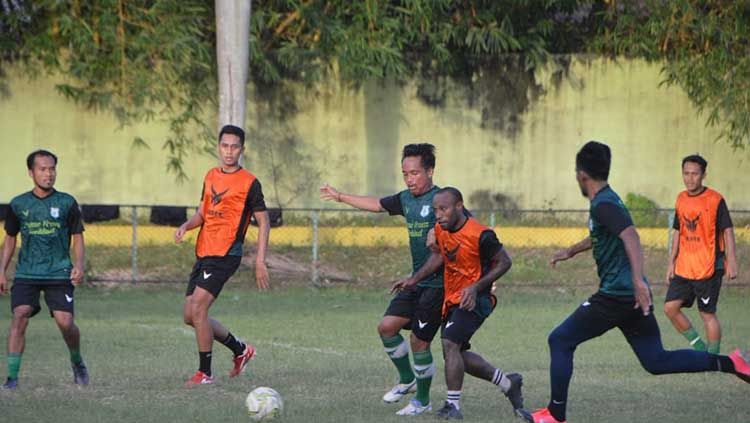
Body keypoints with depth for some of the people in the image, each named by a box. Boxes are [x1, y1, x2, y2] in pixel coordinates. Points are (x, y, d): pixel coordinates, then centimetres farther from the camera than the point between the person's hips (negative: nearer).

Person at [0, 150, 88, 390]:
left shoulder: (67, 203, 2)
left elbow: (77, 238, 6)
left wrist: (79, 265, -10)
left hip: (59, 274, -1)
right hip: (26, 273, 1)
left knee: (65, 322, -10)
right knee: (19, 316, -18)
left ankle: (77, 362, 22)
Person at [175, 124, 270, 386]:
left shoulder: (249, 183, -6)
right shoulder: (210, 177, 14)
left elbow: (263, 222, -5)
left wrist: (260, 261, -12)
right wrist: (186, 226, 1)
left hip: (226, 255, -8)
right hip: (203, 253, 8)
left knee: (197, 308, -17)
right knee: (190, 316, 8)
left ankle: (205, 372, -7)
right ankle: (240, 350, 26)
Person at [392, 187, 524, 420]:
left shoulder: (480, 235, -22)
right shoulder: (441, 230, 0)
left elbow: (504, 262, -12)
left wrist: (476, 287, -21)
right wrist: (414, 279, 10)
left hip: (474, 299, -9)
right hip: (451, 299, 9)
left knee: (450, 343, -24)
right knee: (456, 354, 13)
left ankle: (453, 405, -19)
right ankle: (508, 383, 31)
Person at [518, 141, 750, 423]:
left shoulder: (603, 205, -14)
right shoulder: (607, 200, 16)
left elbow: (630, 236, -32)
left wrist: (638, 280, -42)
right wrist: (570, 252, 49)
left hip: (616, 295, -9)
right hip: (632, 296, 9)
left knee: (560, 341, 3)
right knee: (656, 361, 10)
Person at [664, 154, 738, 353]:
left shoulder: (715, 200, -9)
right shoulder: (681, 199, 9)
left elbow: (727, 231, -8)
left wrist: (731, 261, -15)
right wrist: (671, 262, 15)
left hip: (708, 268, -6)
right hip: (684, 268, 6)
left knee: (708, 314, -3)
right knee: (670, 307, -1)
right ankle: (699, 347, 13)